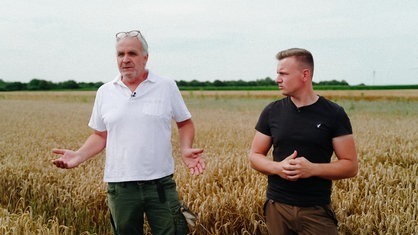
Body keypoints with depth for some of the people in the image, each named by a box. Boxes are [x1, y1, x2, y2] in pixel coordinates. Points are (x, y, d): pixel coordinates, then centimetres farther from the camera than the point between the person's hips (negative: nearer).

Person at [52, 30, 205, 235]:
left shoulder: (167, 87, 0)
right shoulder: (104, 92, 6)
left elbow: (185, 123, 9)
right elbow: (100, 135, 12)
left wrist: (186, 149, -10)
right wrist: (77, 156, -4)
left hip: (160, 183, -2)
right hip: (120, 186, 2)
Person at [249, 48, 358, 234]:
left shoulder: (334, 114, -4)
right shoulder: (272, 112, 2)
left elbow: (350, 166, -3)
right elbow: (255, 156, 8)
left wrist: (312, 169, -18)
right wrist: (277, 167, -12)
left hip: (317, 210, -2)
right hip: (277, 207, 2)